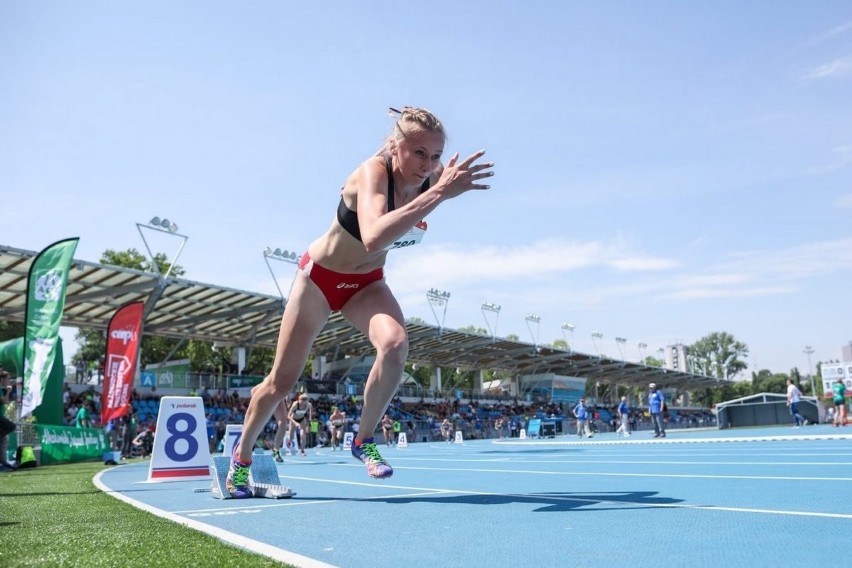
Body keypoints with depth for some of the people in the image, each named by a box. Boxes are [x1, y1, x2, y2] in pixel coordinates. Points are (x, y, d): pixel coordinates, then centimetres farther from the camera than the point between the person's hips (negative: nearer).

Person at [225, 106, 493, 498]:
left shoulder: (434, 177, -16)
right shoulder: (373, 173, -33)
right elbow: (374, 238, -56)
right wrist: (439, 193, -58)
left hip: (367, 283, 4)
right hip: (320, 276, -4)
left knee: (396, 345, -28)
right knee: (282, 381, 6)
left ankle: (364, 441, -5)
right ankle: (241, 457, 32)